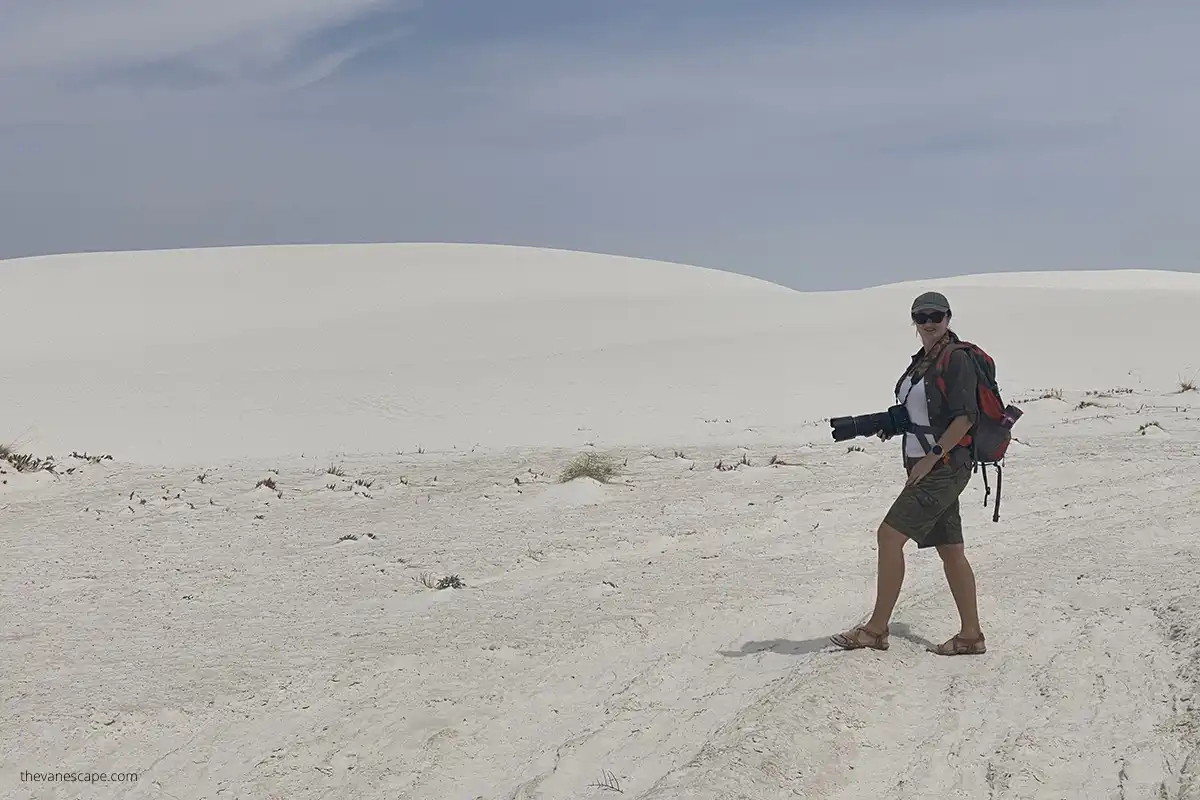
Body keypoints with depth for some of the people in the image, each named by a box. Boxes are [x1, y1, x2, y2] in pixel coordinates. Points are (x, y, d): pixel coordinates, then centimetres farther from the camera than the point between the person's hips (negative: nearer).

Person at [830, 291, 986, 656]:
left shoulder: (957, 358, -11)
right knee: (950, 549, 9)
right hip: (928, 466, 9)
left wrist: (932, 457, -20)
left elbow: (965, 416, -18)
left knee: (890, 534, -11)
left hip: (945, 466, -9)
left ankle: (876, 629, -5)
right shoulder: (921, 361, 16)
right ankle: (971, 636, 14)